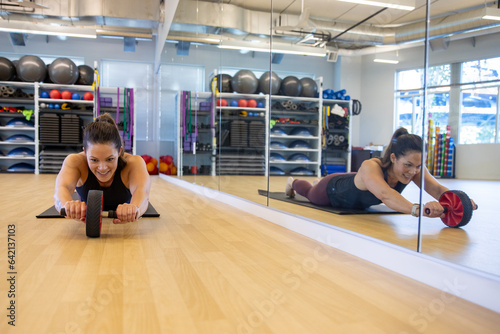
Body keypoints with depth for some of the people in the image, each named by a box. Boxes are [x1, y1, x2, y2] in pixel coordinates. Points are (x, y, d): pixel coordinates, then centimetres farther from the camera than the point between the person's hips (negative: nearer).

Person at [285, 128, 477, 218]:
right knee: (310, 193, 31)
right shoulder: (371, 167, -51)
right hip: (331, 191, -5)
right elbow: (385, 194, -69)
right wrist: (417, 209, -86)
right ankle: (293, 182, 65)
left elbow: (437, 189, -45)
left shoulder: (415, 167, -34)